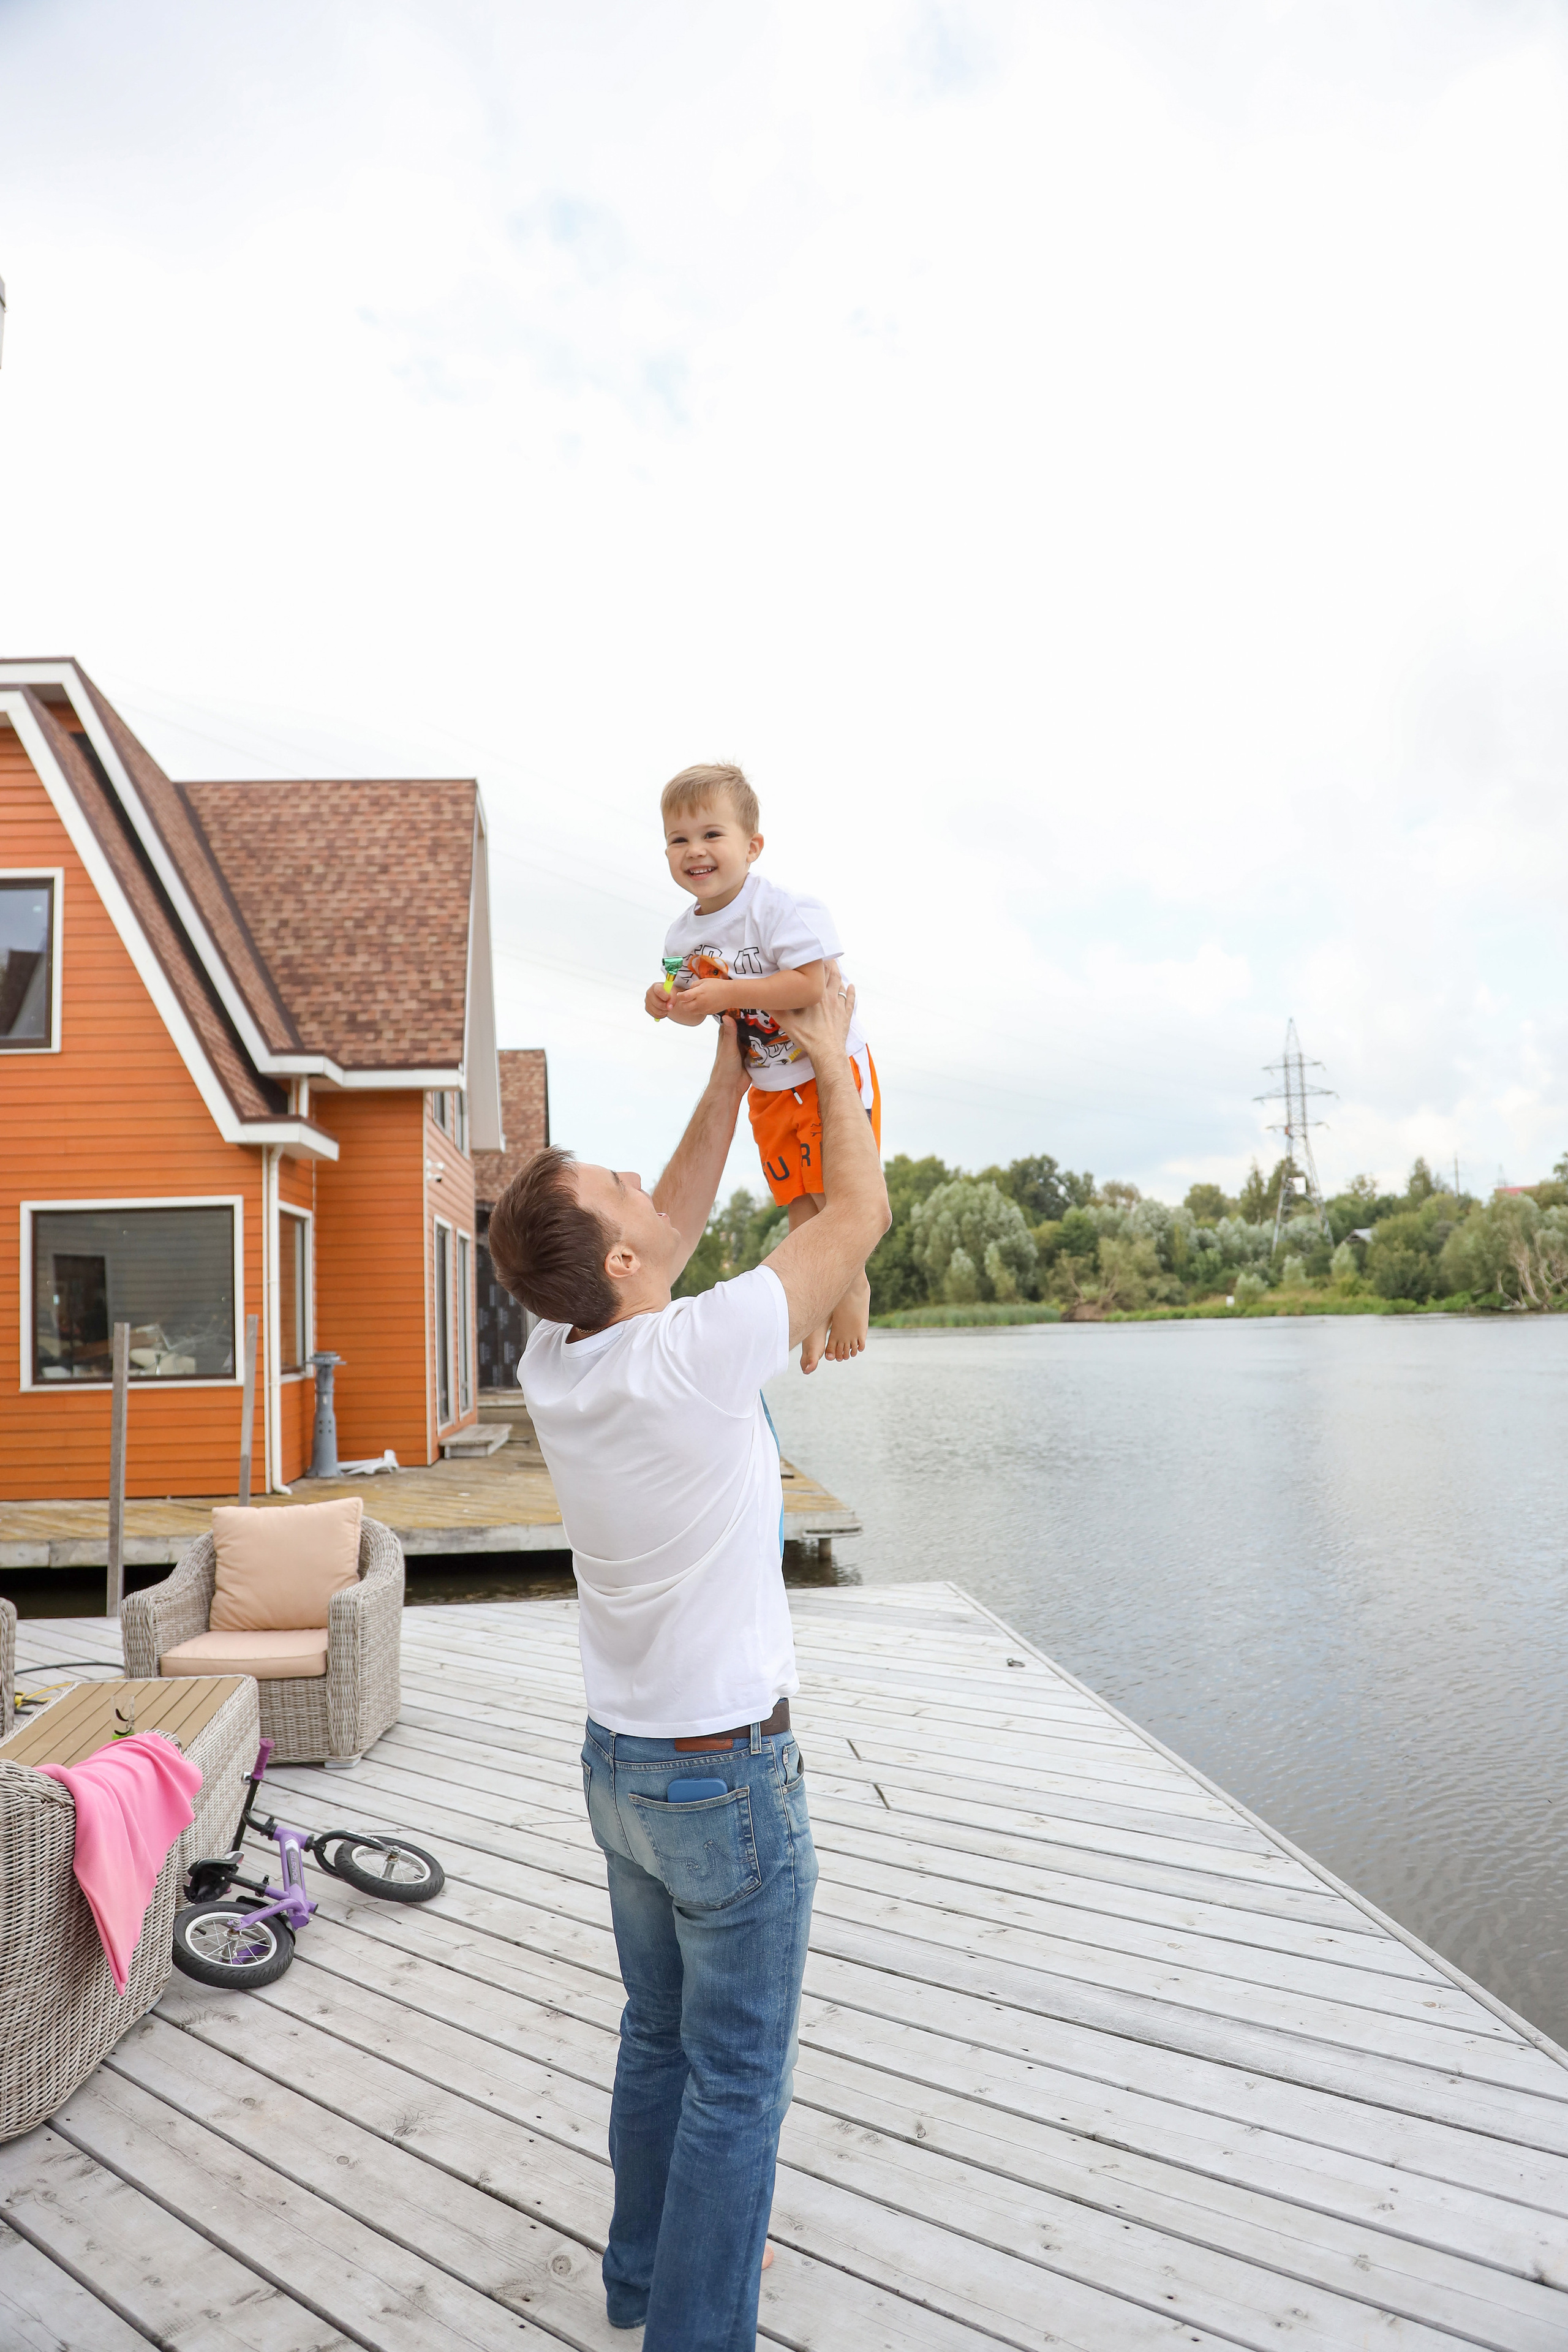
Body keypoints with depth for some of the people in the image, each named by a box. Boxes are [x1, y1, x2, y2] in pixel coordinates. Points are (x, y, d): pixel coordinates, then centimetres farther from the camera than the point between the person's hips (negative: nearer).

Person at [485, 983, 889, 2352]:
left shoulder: (554, 1362, -8)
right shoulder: (696, 1357, -28)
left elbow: (675, 1226, 7)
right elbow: (862, 1214, -18)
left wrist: (732, 1075, 8)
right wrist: (829, 1058, -5)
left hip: (620, 1764, 7)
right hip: (730, 1781, -7)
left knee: (660, 2039, 27)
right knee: (736, 2080, 13)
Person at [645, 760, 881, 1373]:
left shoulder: (781, 908, -22)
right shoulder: (682, 935, 0)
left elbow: (810, 983, -32)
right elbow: (698, 1010, 11)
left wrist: (725, 991, -32)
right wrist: (669, 1003, -12)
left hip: (829, 1067, -6)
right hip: (767, 1087, 6)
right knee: (797, 1199, 13)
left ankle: (854, 1286, 18)